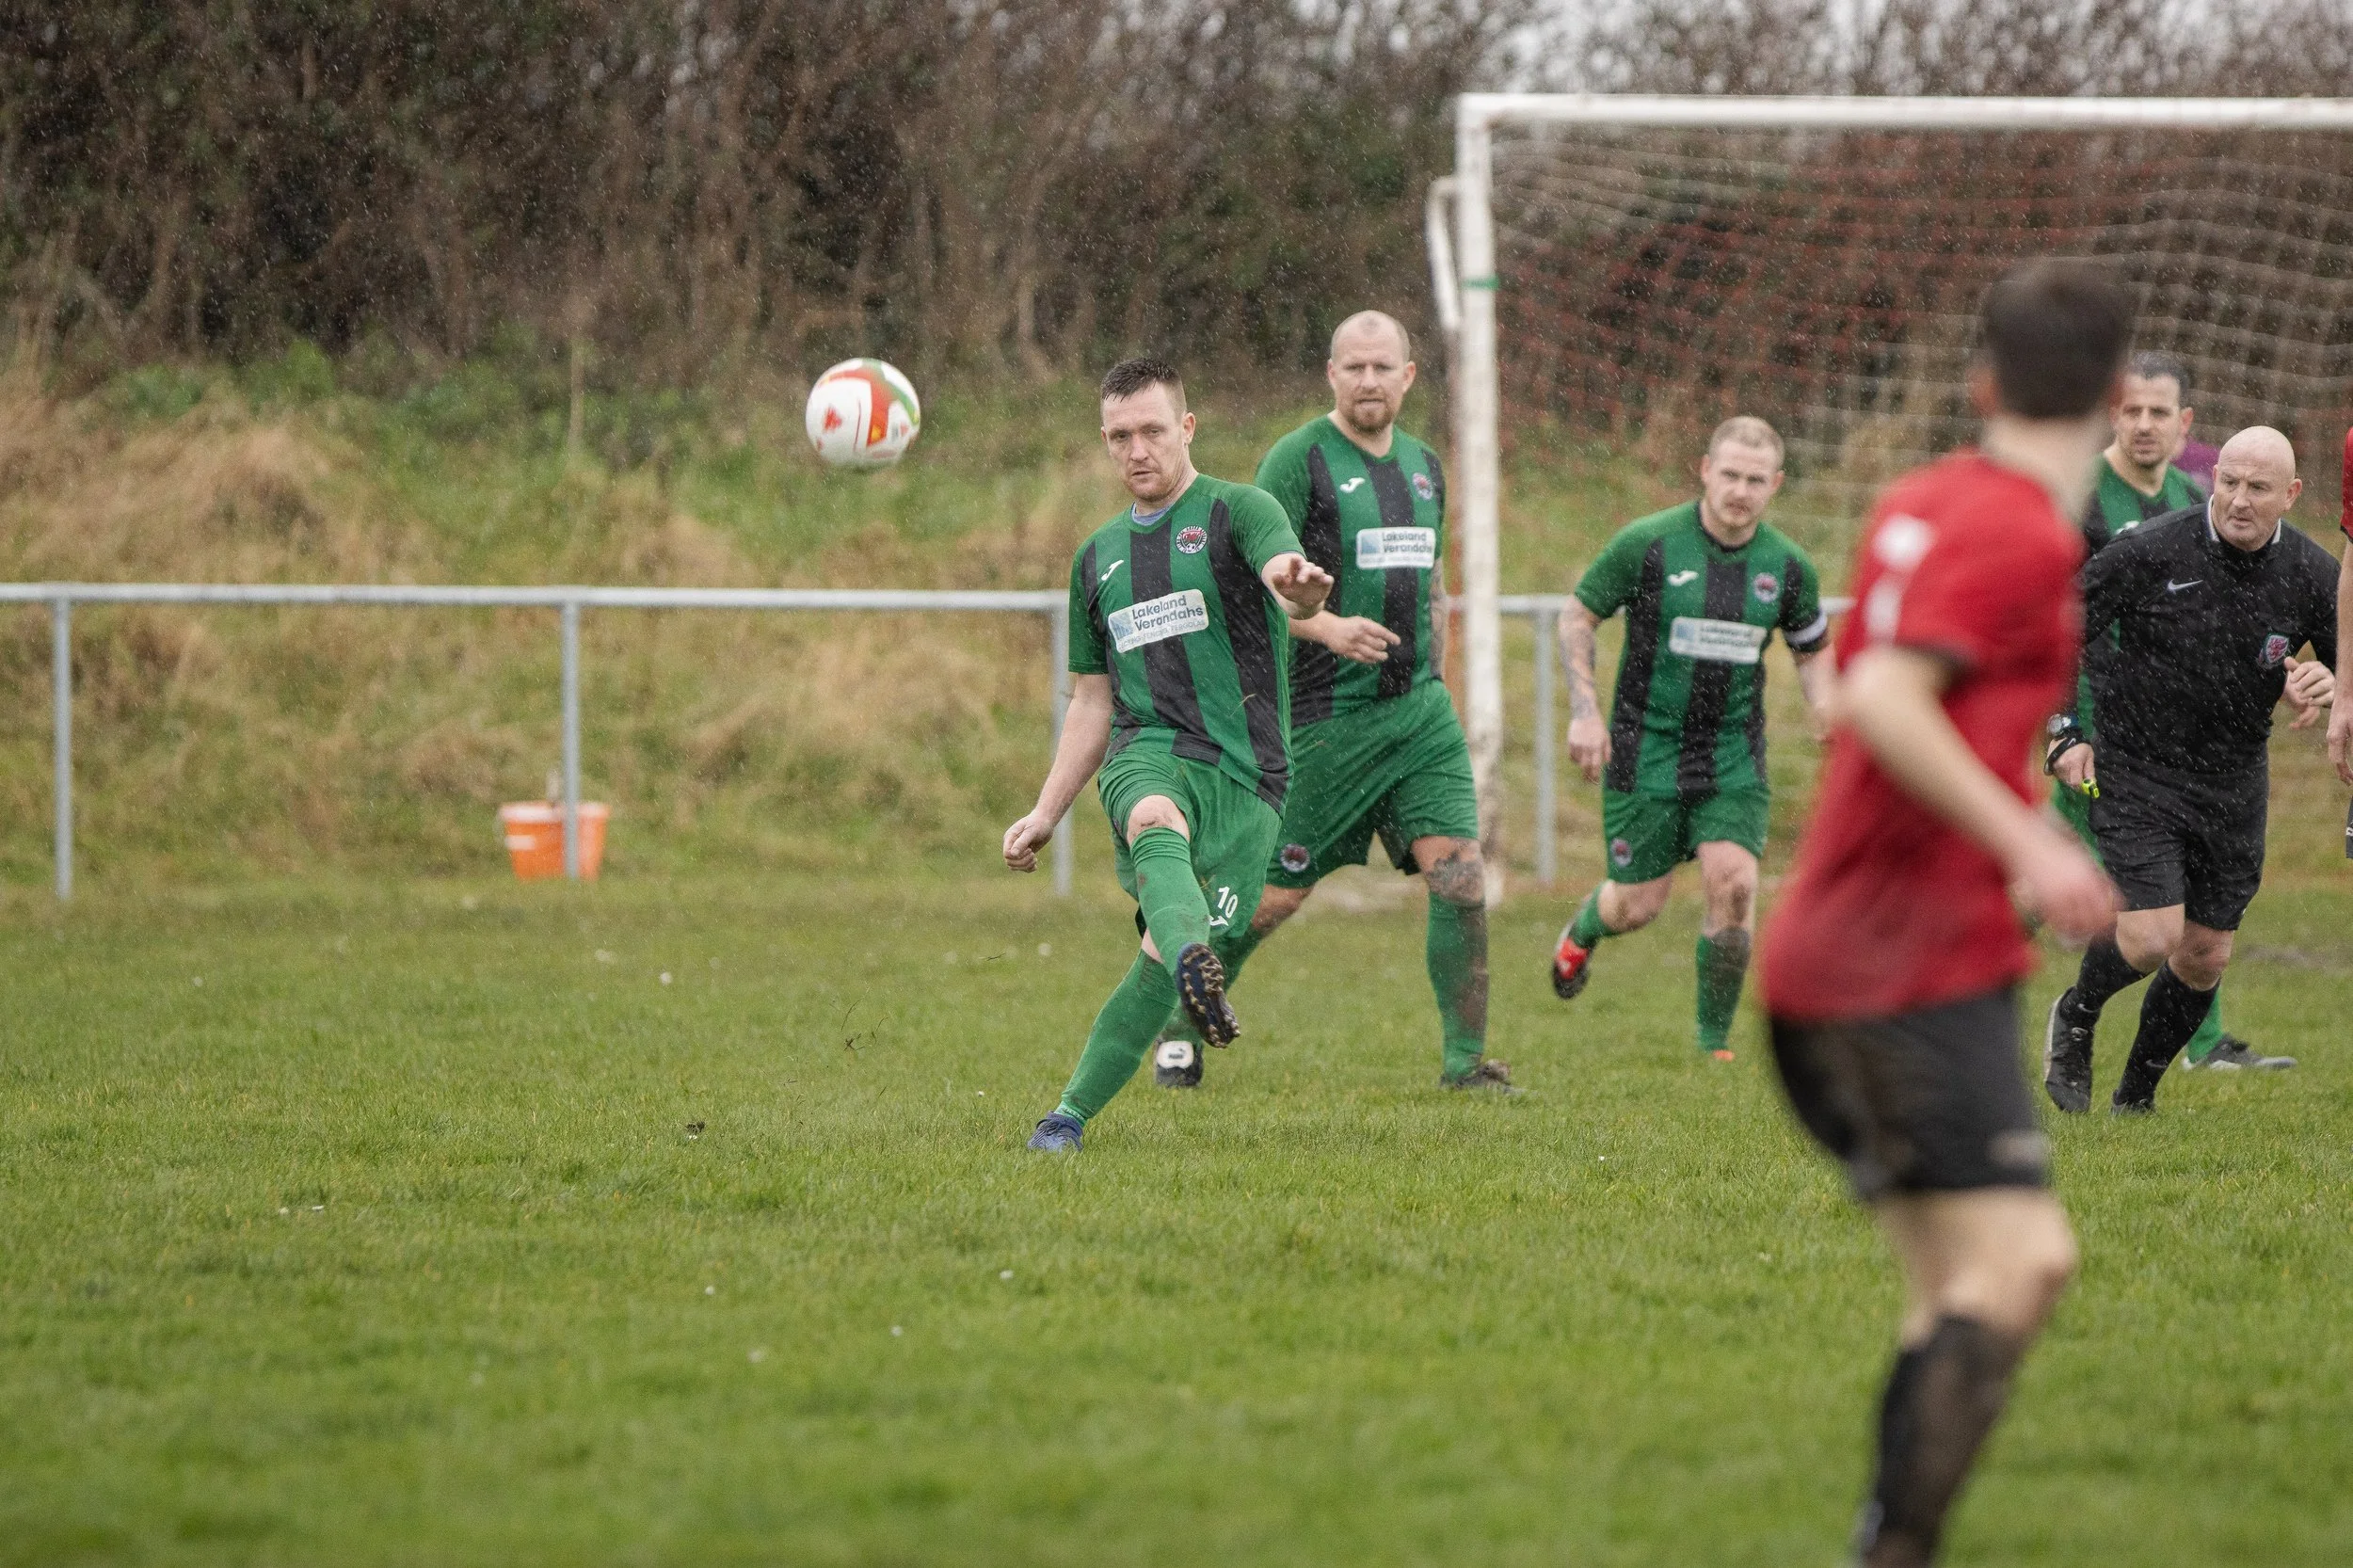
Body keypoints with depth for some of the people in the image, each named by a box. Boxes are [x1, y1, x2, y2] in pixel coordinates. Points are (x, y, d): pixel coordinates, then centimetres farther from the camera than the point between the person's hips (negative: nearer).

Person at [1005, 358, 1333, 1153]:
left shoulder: (1237, 512, 4)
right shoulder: (1098, 556, 21)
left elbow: (1289, 585, -20)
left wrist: (1298, 586, -45)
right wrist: (1045, 814, 19)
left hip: (1244, 775, -2)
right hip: (1148, 755, 2)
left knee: (1163, 959, -11)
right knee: (1158, 827, -36)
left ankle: (1070, 1116, 5)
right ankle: (1196, 963, -67)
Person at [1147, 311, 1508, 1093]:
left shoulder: (1424, 465, 14)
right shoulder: (1298, 459, -8)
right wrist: (1326, 627, -26)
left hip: (1418, 710, 5)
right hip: (1325, 717, -5)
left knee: (1461, 876, -9)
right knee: (1277, 892, 1)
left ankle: (1466, 1060, -3)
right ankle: (1179, 1025, 23)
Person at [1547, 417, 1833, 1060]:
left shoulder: (1788, 566, -1)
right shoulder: (1646, 543, -12)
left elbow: (1811, 650, 16)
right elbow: (1577, 617, -1)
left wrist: (1828, 716, -2)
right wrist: (1584, 711, -10)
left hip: (1733, 756, 2)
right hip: (1646, 747, -2)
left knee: (1732, 882, -17)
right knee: (1640, 903, 2)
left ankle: (1715, 1043, -1)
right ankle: (1582, 930, 42)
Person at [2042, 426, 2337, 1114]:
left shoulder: (2311, 575, -6)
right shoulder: (2150, 553, -15)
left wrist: (2328, 684, -21)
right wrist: (2062, 736, -9)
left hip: (2234, 786, 4)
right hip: (2136, 772, -4)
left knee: (2206, 957, 8)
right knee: (2153, 937, -16)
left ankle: (2136, 1097, 29)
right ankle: (2074, 1018, 17)